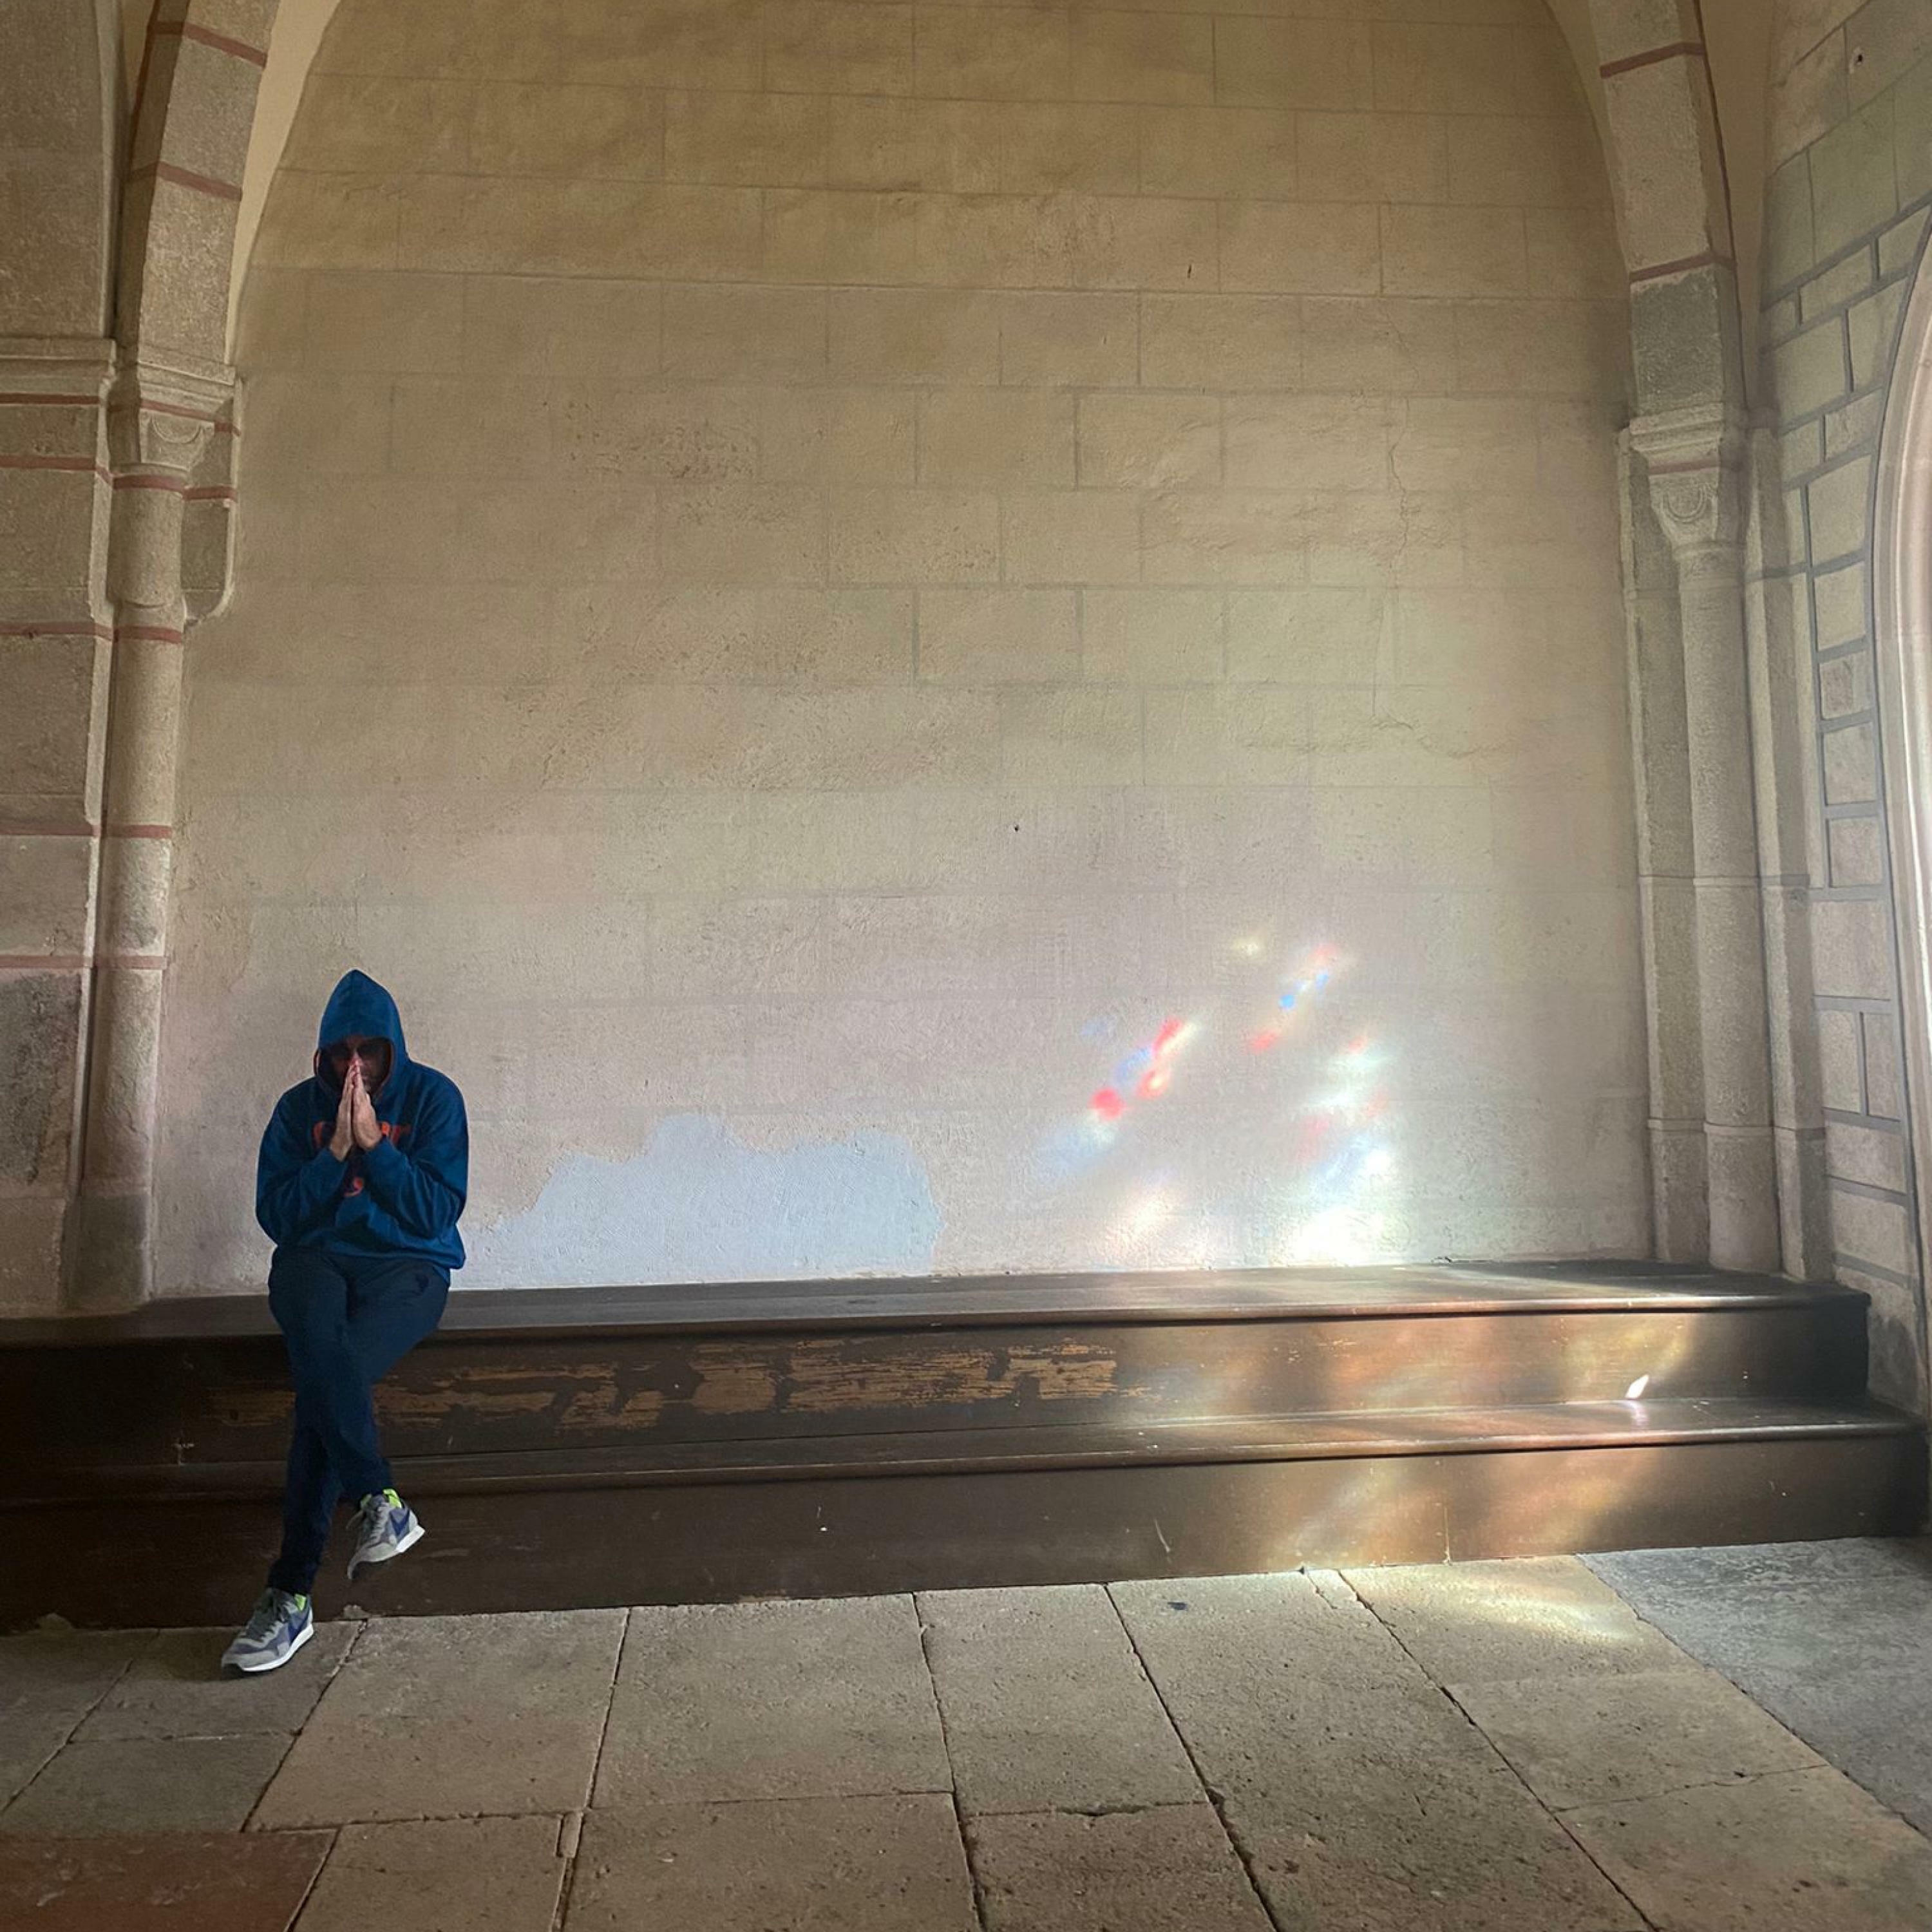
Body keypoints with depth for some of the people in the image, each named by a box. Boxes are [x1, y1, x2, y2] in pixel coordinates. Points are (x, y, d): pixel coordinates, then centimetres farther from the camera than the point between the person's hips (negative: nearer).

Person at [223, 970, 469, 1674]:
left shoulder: (433, 1097, 0)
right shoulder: (301, 1107, 8)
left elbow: (437, 1212, -7)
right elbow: (277, 1216, 1)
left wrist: (373, 1141, -15)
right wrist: (336, 1149, -10)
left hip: (408, 1266, -2)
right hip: (315, 1260, 2)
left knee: (321, 1381, -29)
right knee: (320, 1345, -35)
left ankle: (290, 1595, -17)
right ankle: (381, 1501, -21)